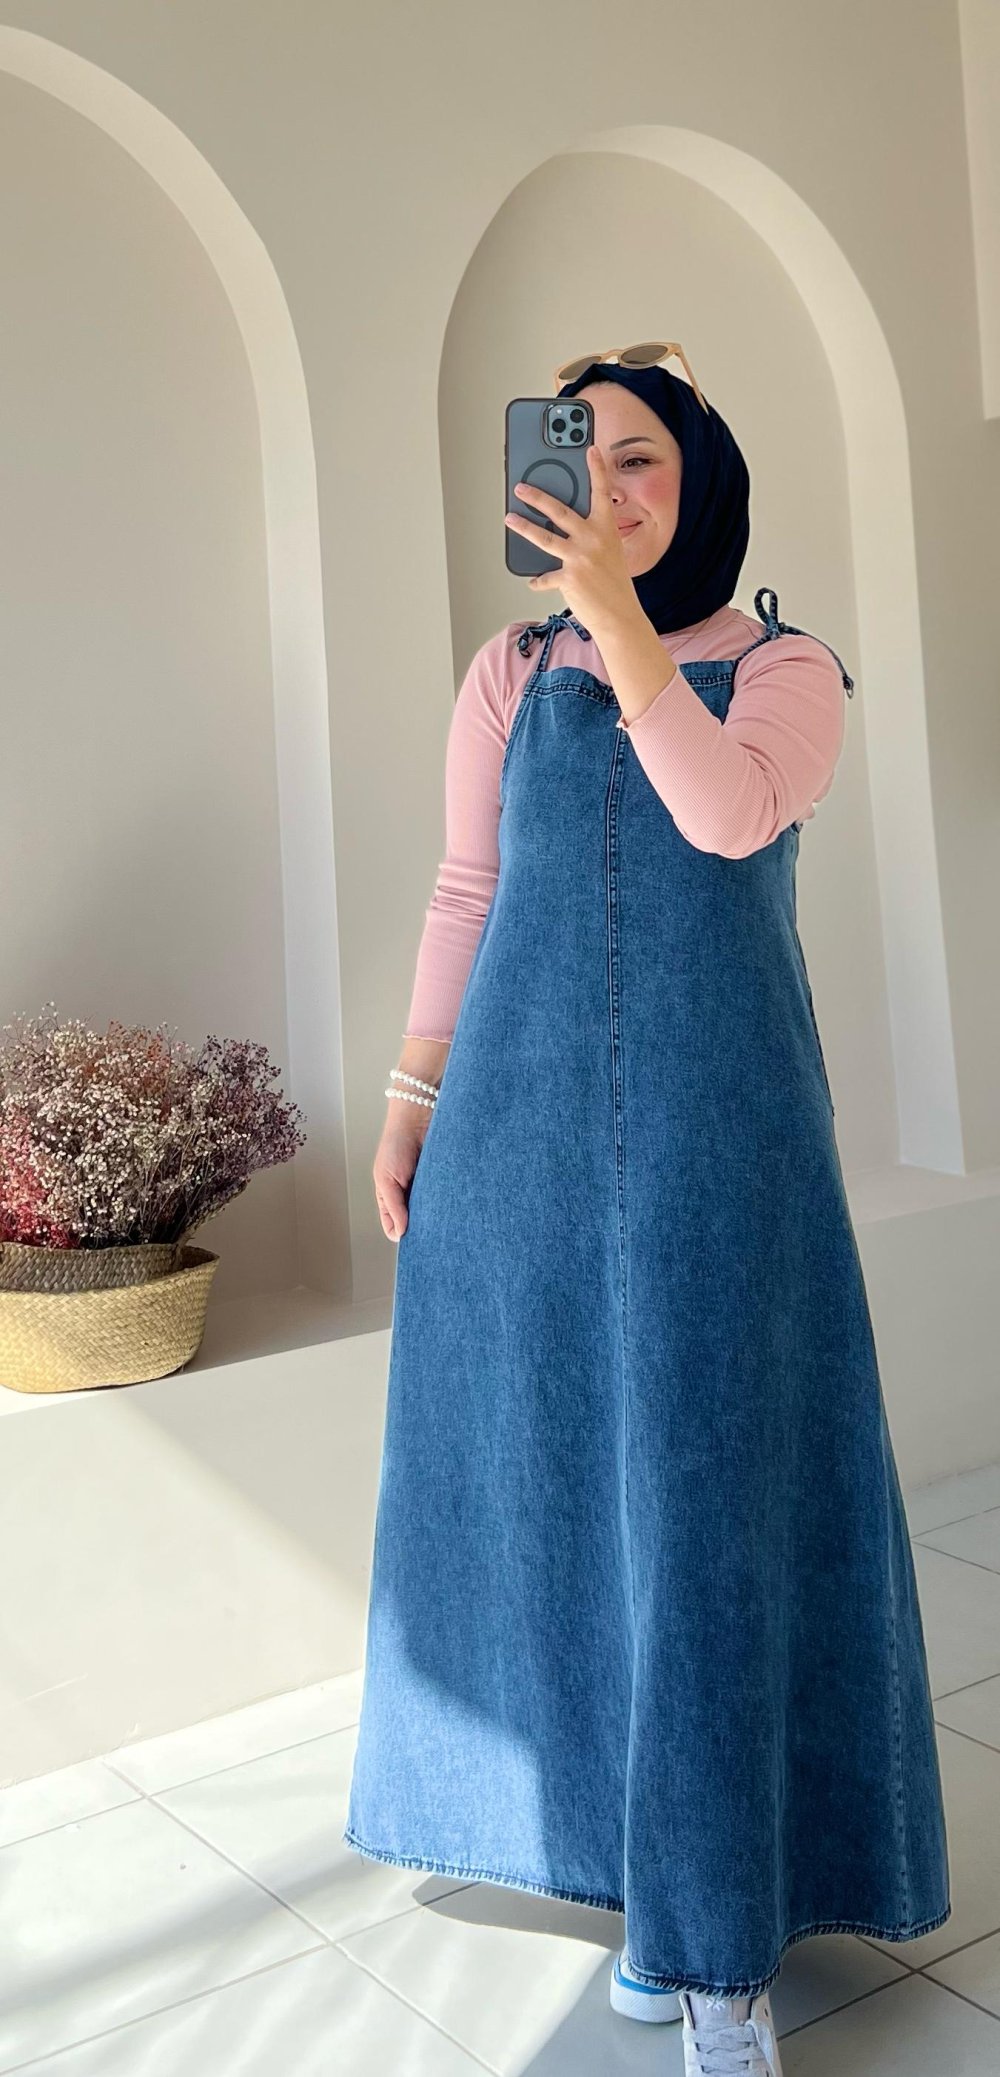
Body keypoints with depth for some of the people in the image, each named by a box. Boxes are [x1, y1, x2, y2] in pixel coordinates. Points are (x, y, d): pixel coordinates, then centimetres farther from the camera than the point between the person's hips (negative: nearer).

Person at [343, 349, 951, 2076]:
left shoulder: (788, 671, 2)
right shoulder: (511, 672, 10)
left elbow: (732, 816, -19)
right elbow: (466, 890, 10)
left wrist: (618, 615, -24)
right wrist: (412, 1099, 5)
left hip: (718, 1114, -3)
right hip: (532, 1108, 3)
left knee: (713, 1473, -3)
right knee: (566, 1464, 6)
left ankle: (719, 1933, 8)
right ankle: (643, 1839, 24)